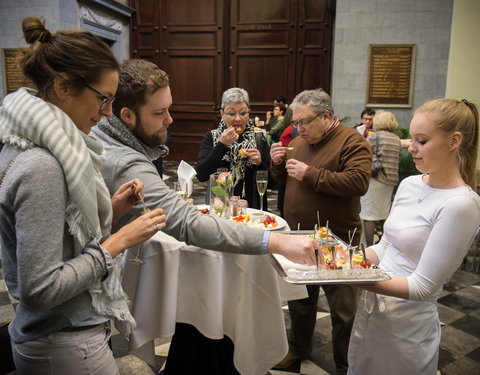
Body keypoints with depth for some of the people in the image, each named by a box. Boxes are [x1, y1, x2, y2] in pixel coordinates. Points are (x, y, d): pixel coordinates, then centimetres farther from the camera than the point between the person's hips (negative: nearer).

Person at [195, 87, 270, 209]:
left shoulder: (259, 139, 4)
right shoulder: (211, 137, 4)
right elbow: (201, 176, -9)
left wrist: (259, 163, -13)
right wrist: (222, 144, -14)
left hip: (251, 207, 0)